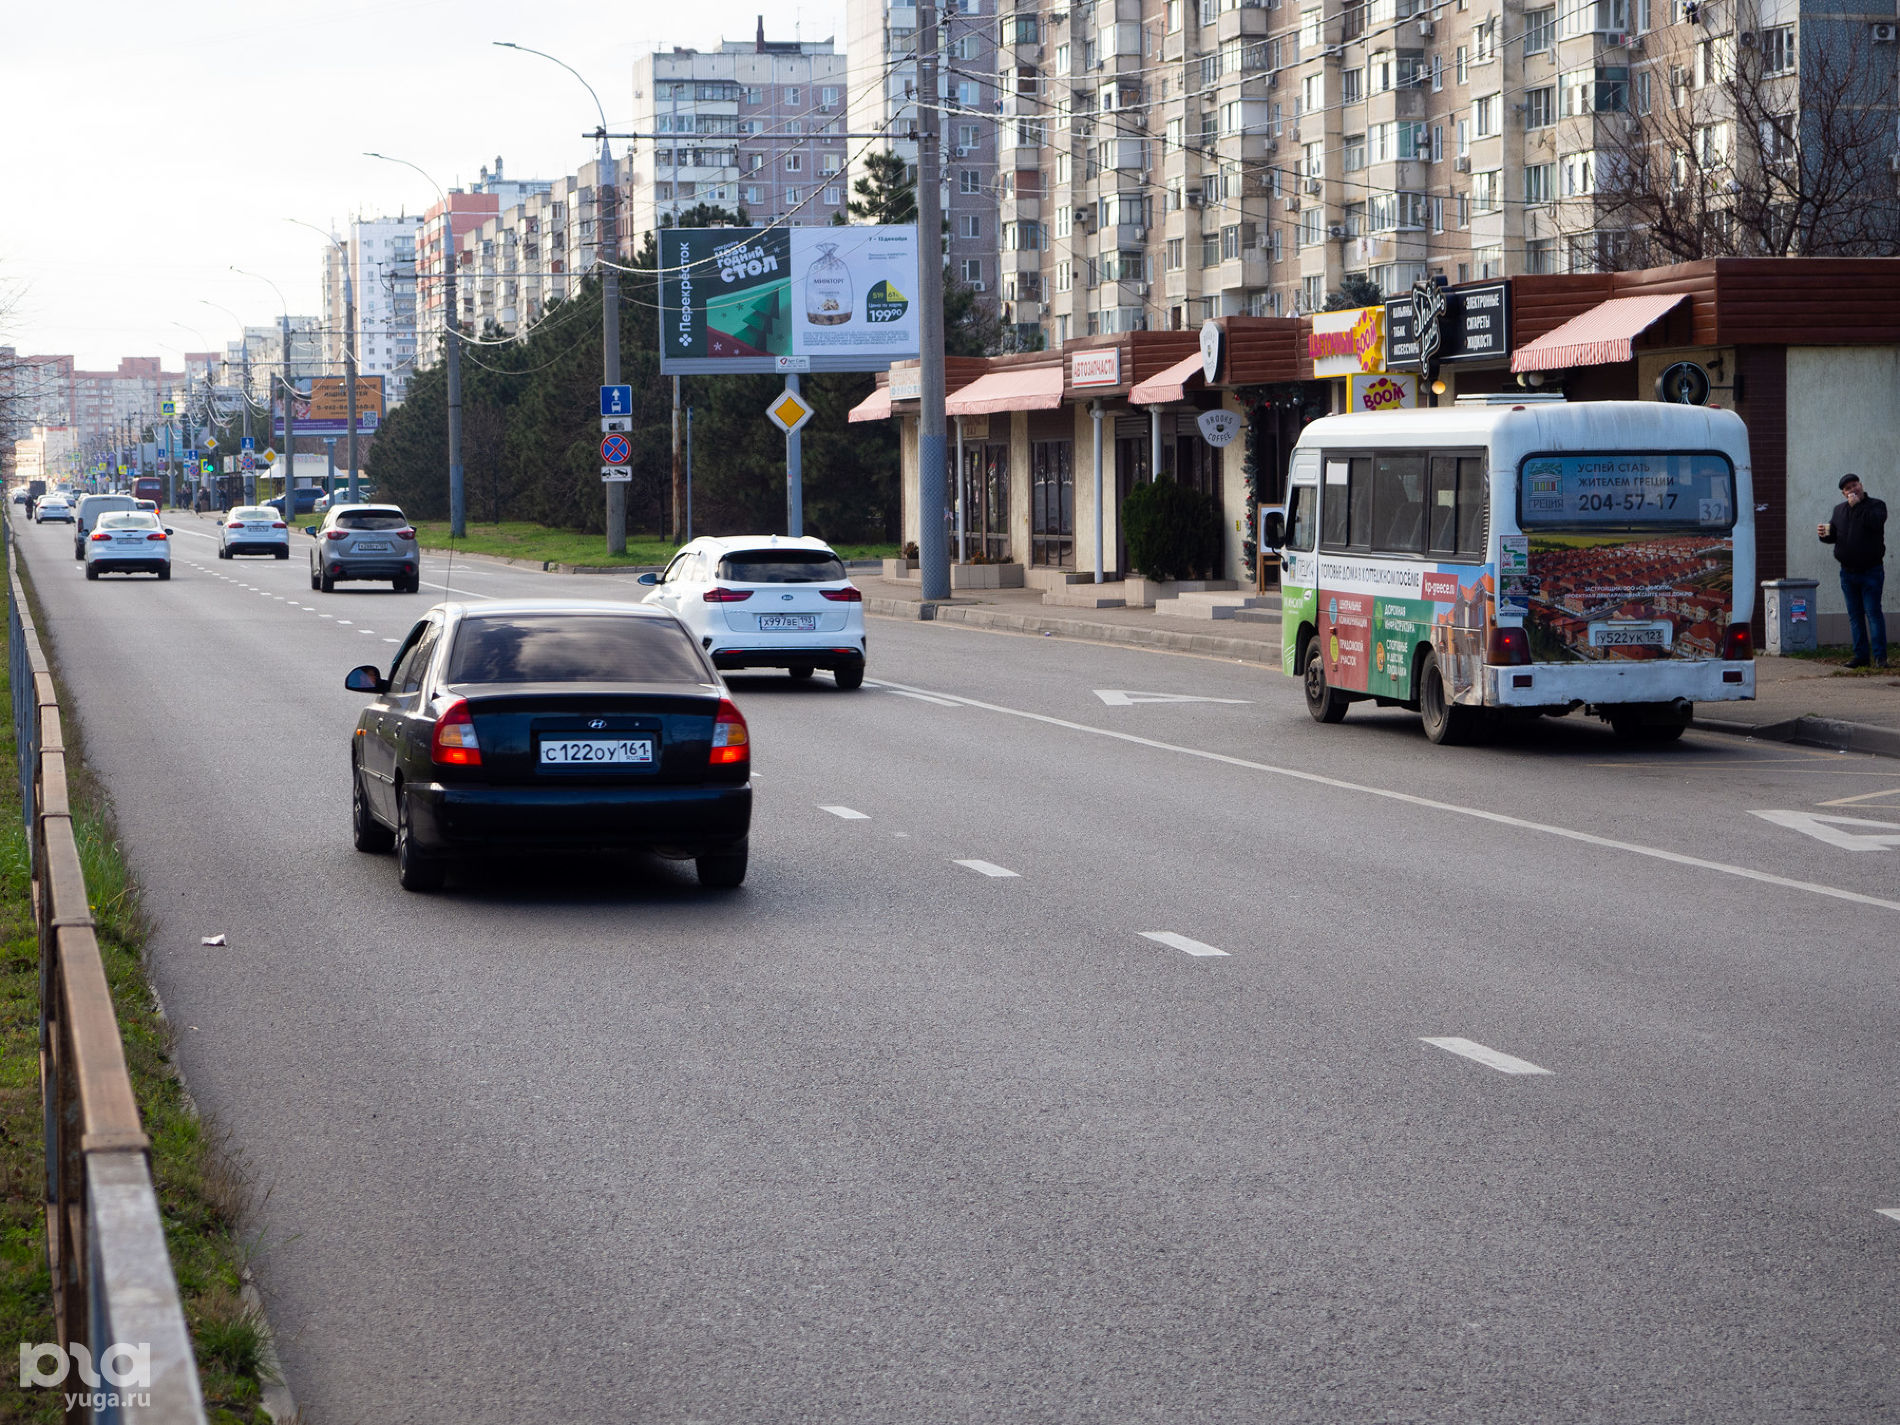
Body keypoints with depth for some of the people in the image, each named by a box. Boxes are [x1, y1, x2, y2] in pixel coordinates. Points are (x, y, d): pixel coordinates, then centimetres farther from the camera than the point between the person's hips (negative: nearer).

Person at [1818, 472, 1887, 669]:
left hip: (1871, 571, -5)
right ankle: (1861, 655, 12)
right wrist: (1825, 534, -4)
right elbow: (1833, 535, 19)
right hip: (1848, 572, 5)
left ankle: (1880, 656, -9)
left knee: (1873, 612, -10)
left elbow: (1875, 522, -22)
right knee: (1855, 615, 7)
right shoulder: (1839, 510, 14)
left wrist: (1857, 506, -20)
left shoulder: (1876, 505, -2)